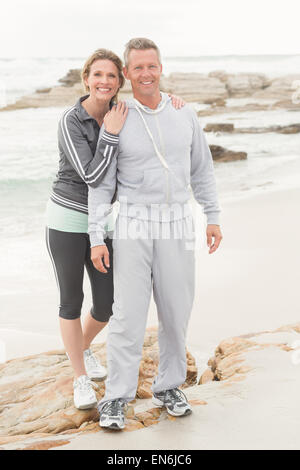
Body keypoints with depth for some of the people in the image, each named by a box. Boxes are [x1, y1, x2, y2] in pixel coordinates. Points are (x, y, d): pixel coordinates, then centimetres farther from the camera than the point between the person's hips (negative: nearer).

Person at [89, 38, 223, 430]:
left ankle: (169, 387, 25)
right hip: (133, 227, -2)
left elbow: (202, 170, 12)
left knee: (176, 312, 7)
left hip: (177, 227, 3)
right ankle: (116, 399, 6)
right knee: (129, 314, -6)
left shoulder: (185, 115, 4)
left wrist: (214, 218, 7)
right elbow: (101, 184, -2)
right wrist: (96, 239, -8)